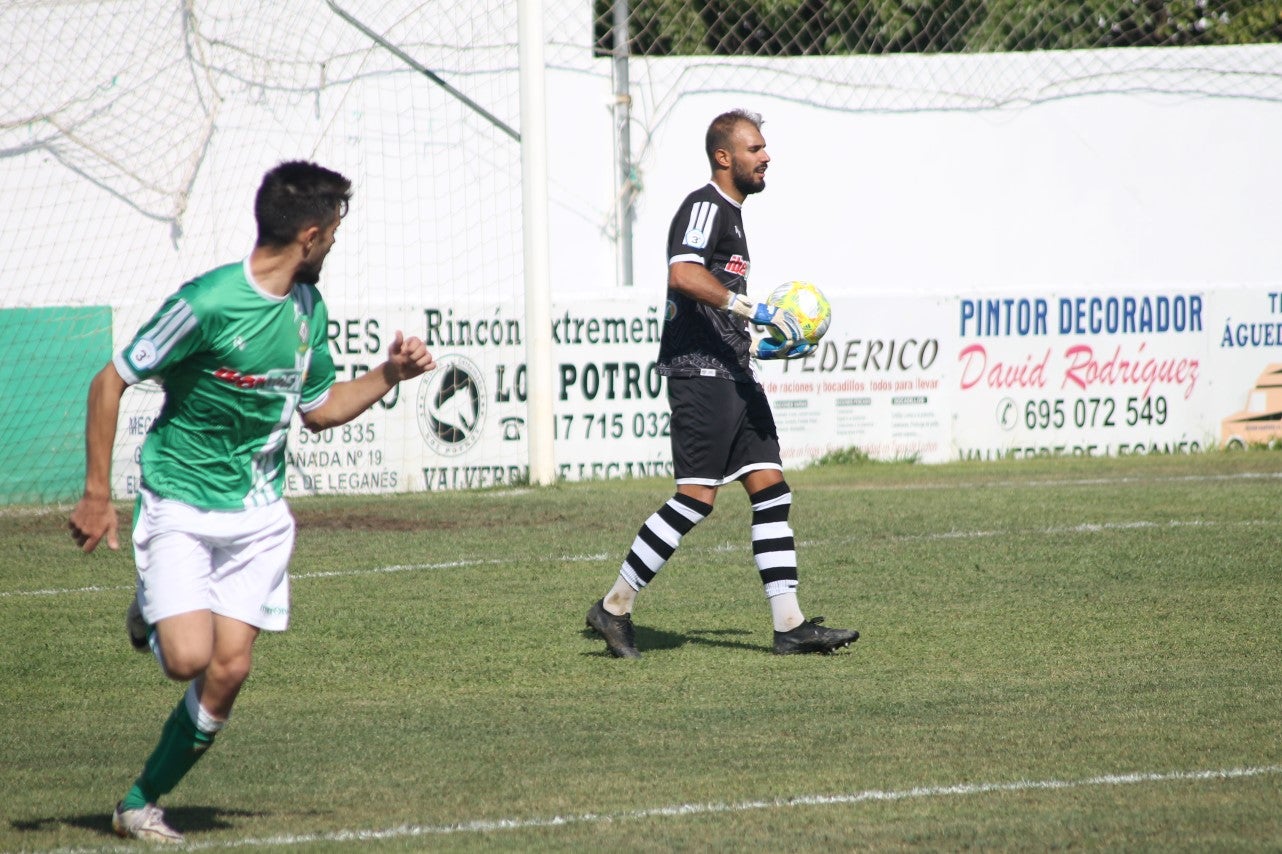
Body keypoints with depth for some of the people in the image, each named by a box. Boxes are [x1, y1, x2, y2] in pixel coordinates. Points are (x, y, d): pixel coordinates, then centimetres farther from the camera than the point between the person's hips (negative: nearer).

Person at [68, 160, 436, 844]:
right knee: (188, 659, -19)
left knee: (229, 671, -4)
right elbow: (110, 382, -12)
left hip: (258, 515, 6)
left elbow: (318, 409, 19)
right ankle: (151, 618, 18)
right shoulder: (208, 302, -19)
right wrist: (97, 495, -13)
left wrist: (389, 375, 4)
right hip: (179, 508, -6)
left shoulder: (309, 308, 5)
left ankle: (141, 803, 12)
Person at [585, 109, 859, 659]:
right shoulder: (704, 207, -7)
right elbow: (683, 274, -26)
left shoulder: (729, 216, 24)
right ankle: (614, 607, -3)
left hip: (733, 376, 10)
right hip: (700, 372, -10)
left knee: (771, 489, 3)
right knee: (697, 497, -12)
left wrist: (763, 345, 22)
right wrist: (752, 309, -26)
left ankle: (789, 624, 1)